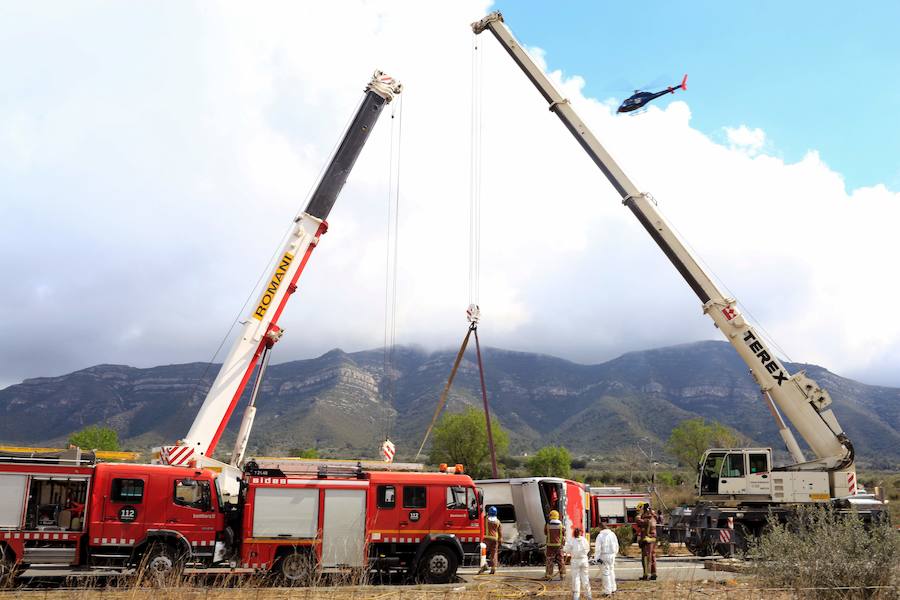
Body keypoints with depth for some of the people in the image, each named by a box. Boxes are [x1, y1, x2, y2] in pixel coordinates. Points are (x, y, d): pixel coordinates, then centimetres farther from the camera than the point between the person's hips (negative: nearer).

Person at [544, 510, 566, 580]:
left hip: (550, 545, -1)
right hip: (559, 545, 1)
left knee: (550, 561, 5)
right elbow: (564, 536, 5)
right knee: (560, 560, 9)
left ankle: (549, 575, 6)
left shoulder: (547, 525, -7)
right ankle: (562, 575, 12)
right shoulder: (561, 526, -5)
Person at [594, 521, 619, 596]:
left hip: (604, 556, -5)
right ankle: (613, 589, 25)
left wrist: (597, 558, -9)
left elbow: (597, 548, -14)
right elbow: (616, 546, 13)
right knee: (611, 571, 19)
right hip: (612, 555, 6)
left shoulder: (600, 535, -12)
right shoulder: (612, 534, 5)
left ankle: (607, 591, 3)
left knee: (605, 573, 1)